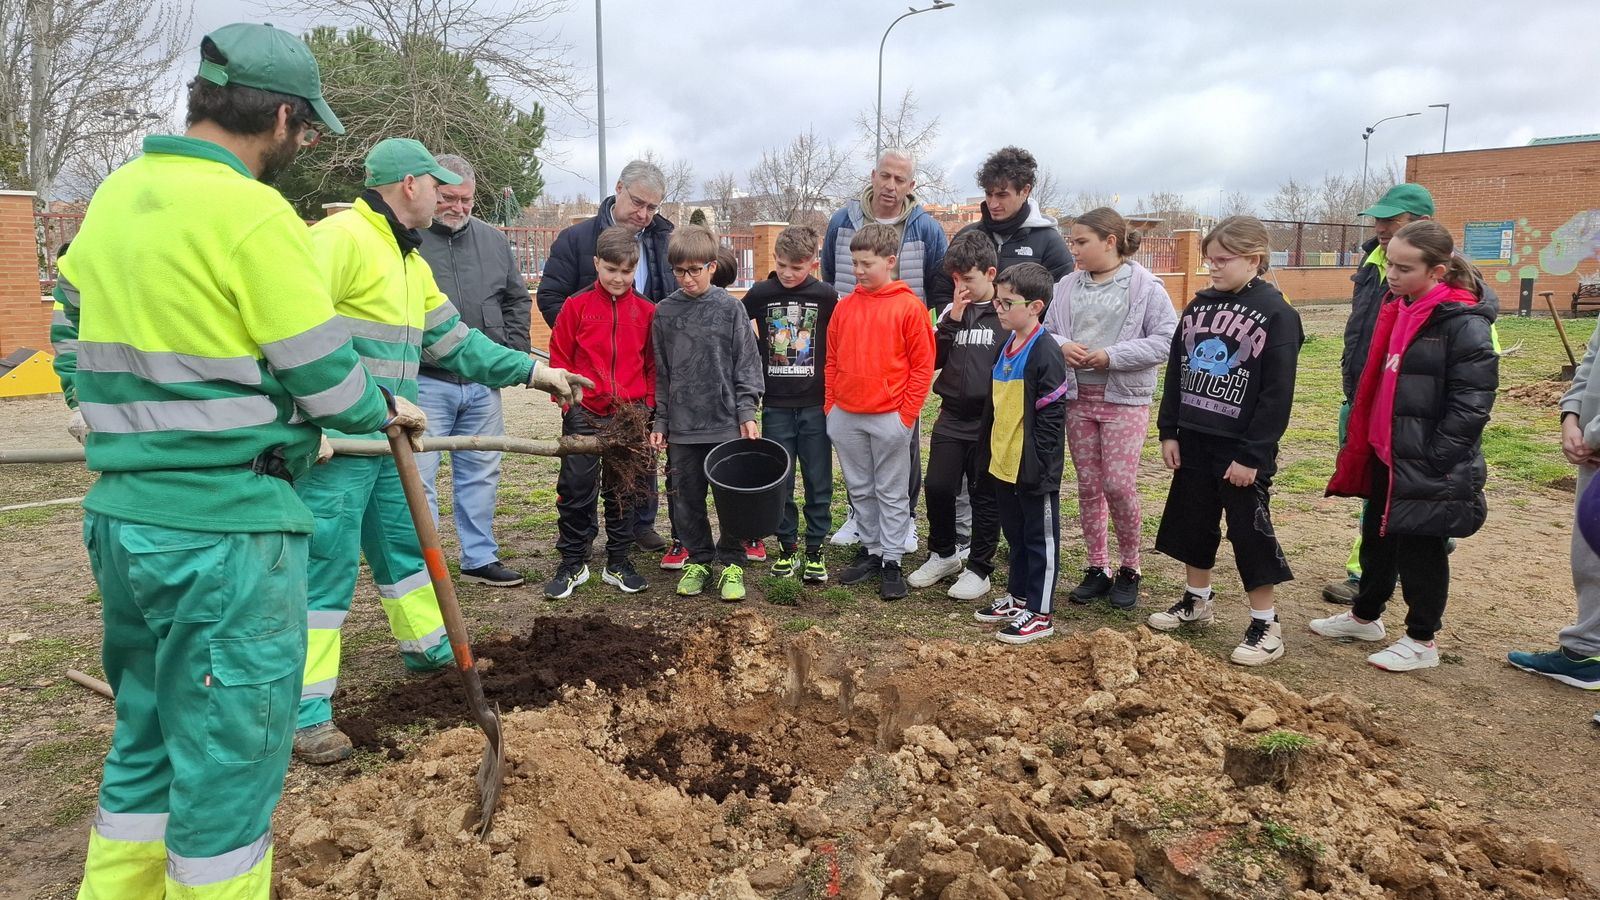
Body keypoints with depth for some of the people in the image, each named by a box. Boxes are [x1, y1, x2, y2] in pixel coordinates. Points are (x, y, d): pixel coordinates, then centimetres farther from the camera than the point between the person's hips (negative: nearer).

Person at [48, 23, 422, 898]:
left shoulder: (115, 195, 9)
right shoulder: (253, 214, -16)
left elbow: (70, 325, 21)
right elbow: (324, 375, -13)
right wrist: (386, 410, 7)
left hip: (122, 513, 9)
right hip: (225, 529, -8)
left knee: (146, 736, 23)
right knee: (228, 758, 5)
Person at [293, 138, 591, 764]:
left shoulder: (410, 261, 17)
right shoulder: (340, 237, -14)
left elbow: (455, 342, 20)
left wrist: (534, 371, 17)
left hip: (385, 440, 10)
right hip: (330, 442, -10)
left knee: (406, 544, 22)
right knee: (326, 566, -4)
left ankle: (428, 648, 42)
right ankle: (306, 710, 7)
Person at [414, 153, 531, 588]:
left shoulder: (493, 240, 10)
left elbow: (518, 300, 18)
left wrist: (512, 354, 9)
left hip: (483, 383, 5)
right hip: (425, 384, -5)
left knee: (481, 474, 14)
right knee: (418, 479, -1)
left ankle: (480, 558, 27)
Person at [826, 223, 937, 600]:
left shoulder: (909, 306, -7)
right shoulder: (844, 306, 6)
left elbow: (923, 365, -6)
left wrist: (907, 414, -9)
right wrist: (830, 404, 7)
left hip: (889, 418, -5)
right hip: (845, 417, 5)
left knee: (891, 493, 5)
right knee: (860, 490, 14)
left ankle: (891, 562, 14)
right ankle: (871, 551, 27)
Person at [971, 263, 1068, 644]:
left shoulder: (1044, 353, -16)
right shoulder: (1007, 348, 10)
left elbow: (1052, 416, -18)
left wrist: (1038, 467, -19)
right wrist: (995, 453, 17)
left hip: (1033, 470, -8)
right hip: (1004, 465, 9)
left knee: (1040, 539, 5)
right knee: (1015, 535, 20)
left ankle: (1040, 613, 14)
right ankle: (1017, 598, 34)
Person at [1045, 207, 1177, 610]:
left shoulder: (1145, 286, -8)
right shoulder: (1068, 286, 5)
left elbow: (1165, 340, -12)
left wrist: (1112, 356, -19)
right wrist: (1061, 347, -13)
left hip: (1125, 399, -4)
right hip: (1078, 396, 5)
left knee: (1119, 485, -6)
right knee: (1088, 485, 9)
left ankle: (1129, 568, 15)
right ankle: (1098, 568, 22)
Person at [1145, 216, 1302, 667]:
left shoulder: (1276, 314, -12)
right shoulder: (1199, 306, 6)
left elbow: (1277, 394, -14)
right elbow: (1175, 373, 10)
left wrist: (1253, 453, -16)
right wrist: (1169, 432, 6)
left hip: (1241, 448, -6)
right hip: (1194, 441, 6)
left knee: (1250, 532, 2)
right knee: (1193, 523, 15)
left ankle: (1266, 623, 15)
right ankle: (1196, 601, 33)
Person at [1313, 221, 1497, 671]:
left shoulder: (1463, 324, -16)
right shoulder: (1398, 313, 9)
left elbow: (1471, 402, -18)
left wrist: (1434, 459, -18)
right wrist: (1362, 444, 15)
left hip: (1429, 466, -8)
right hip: (1385, 454, 8)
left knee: (1420, 548, 5)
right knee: (1377, 537, 19)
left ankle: (1422, 641, 21)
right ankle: (1364, 616, 37)